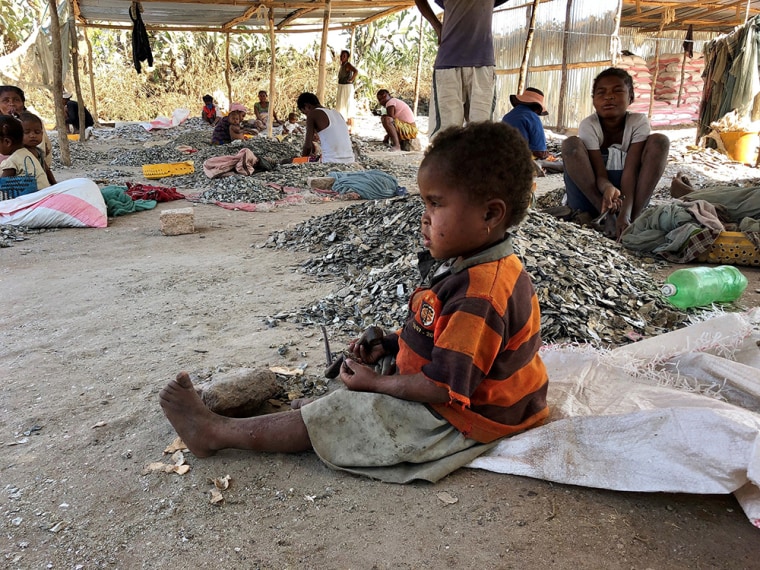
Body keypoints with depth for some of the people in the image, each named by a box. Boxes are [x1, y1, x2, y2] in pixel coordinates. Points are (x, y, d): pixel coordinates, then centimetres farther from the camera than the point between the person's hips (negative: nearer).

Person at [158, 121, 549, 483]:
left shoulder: (479, 295, -32)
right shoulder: (477, 267, 2)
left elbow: (443, 388, -29)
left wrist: (374, 382, -15)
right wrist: (387, 344, 2)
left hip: (458, 420, -10)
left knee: (337, 417, -5)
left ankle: (217, 433, 7)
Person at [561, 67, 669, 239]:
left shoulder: (639, 122, -10)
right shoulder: (589, 125, -13)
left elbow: (630, 170, -21)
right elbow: (600, 174, -18)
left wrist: (625, 213, -36)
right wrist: (607, 188, -44)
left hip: (627, 190, 1)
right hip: (591, 194, -1)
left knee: (659, 141, -16)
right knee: (570, 143, -23)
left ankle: (634, 216, -26)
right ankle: (607, 215, -27)